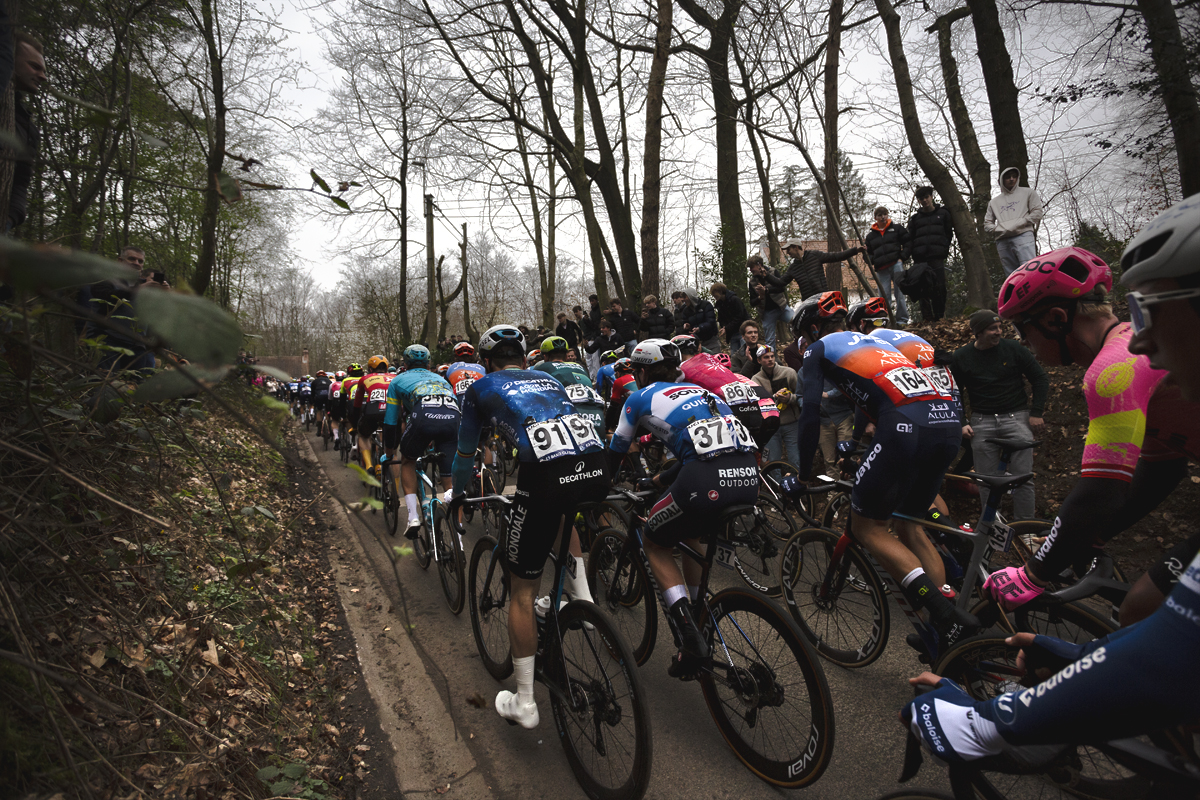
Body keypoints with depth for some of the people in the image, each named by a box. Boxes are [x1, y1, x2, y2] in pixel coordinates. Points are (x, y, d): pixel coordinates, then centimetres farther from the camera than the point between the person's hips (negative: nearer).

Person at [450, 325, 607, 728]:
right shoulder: (548, 380, 33)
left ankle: (524, 703, 23)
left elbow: (465, 453, 31)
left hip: (546, 475, -4)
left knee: (523, 591, 14)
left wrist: (457, 495, 50)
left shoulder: (481, 388, 23)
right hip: (597, 470, 5)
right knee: (563, 512, 41)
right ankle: (582, 599, 31)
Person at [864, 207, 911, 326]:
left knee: (899, 293, -1)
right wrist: (872, 262, -1)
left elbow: (907, 242, 9)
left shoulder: (897, 228, 9)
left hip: (896, 264, -2)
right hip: (881, 269, 2)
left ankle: (902, 320, 3)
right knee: (884, 296, -2)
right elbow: (868, 252, 19)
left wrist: (902, 258, -2)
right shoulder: (870, 235, 14)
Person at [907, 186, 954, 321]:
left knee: (939, 287, -6)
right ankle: (927, 318, -4)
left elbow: (949, 233, 15)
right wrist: (913, 254, -1)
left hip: (937, 257, -1)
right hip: (920, 259, 1)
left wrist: (944, 249, 3)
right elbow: (910, 239, 13)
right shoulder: (915, 217, 15)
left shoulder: (943, 213, 14)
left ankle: (940, 316, 0)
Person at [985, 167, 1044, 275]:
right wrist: (998, 229, 0)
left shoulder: (1028, 193, 17)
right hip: (1002, 241, 3)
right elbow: (987, 224, 20)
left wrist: (1019, 224, -5)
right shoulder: (994, 202, 24)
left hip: (1023, 236, -3)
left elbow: (1037, 212, 7)